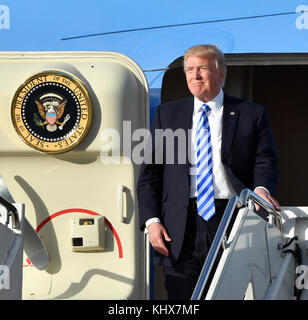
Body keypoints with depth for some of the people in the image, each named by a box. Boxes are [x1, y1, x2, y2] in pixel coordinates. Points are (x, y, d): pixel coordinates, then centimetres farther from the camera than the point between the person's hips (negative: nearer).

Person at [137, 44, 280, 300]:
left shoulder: (252, 114, 9)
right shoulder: (167, 115, 14)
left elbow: (265, 161, 5)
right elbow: (149, 173, 11)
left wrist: (262, 188, -19)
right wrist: (152, 220, 0)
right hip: (180, 229, 1)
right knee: (181, 293, 0)